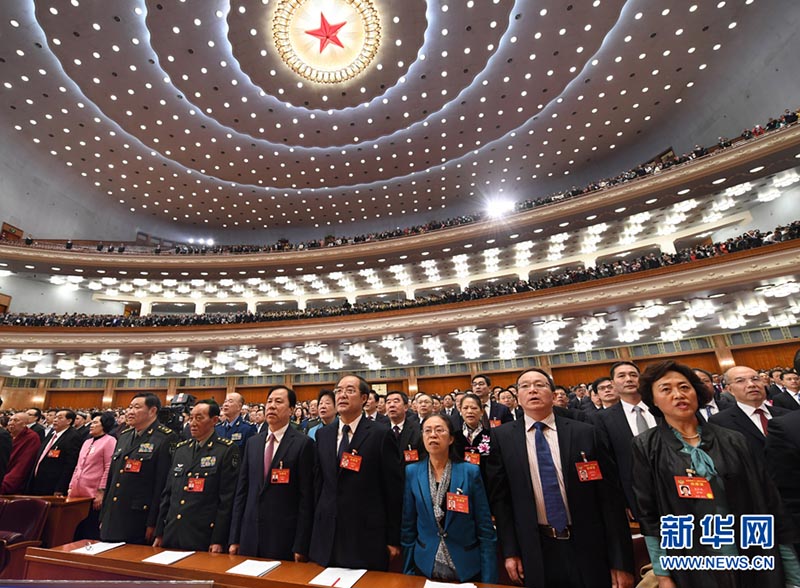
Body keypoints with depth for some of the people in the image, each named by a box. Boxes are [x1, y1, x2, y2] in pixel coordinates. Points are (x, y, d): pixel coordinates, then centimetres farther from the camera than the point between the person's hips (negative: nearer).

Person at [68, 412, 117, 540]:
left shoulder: (109, 441, -9)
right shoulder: (87, 442, 16)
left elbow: (109, 468, -13)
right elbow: (78, 467, 21)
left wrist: (101, 492, -14)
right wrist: (71, 487, 13)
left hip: (93, 495, -7)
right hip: (77, 493, 7)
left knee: (91, 531, 1)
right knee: (76, 529, 12)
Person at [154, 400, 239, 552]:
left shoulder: (228, 450, -11)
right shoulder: (180, 448, 10)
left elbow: (227, 498, -12)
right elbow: (167, 492, 13)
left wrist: (218, 540, -13)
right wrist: (159, 533, 11)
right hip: (171, 536, 6)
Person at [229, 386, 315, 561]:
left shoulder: (303, 444, -11)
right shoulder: (252, 443, 7)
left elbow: (306, 496, -11)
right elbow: (242, 490, 8)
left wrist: (301, 546, -11)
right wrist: (234, 538, 7)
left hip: (284, 538, -4)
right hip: (250, 535, 5)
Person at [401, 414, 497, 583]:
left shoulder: (470, 472, -11)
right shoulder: (411, 472, -7)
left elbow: (485, 530, -7)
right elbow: (408, 527, -1)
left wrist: (488, 579, -8)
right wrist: (408, 571, 1)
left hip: (467, 570, -1)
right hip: (424, 568, 1)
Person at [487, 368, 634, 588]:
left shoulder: (585, 433, -5)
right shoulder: (502, 437, -4)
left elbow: (610, 494, -3)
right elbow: (499, 497, -1)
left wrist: (621, 561, -4)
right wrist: (510, 551, -2)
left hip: (588, 548, 1)